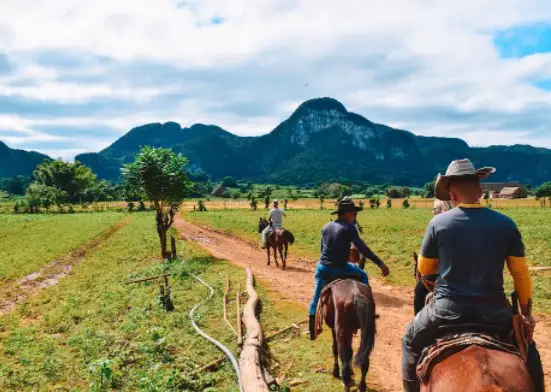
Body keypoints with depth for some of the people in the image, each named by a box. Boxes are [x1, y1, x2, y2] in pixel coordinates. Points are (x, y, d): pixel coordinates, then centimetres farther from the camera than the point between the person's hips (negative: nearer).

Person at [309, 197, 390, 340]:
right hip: (339, 269, -6)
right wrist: (380, 263, -15)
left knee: (316, 298, 16)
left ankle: (312, 331, 21)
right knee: (362, 275, 18)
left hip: (322, 267, 6)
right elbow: (363, 248, -16)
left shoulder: (325, 227, 10)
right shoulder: (349, 227, -10)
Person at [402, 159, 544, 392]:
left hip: (447, 310, -1)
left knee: (411, 342, 27)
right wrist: (526, 311, 16)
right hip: (494, 312, 2)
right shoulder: (505, 224, -3)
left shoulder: (438, 223, -6)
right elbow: (521, 274, 3)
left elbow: (424, 269, 6)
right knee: (528, 352, 29)